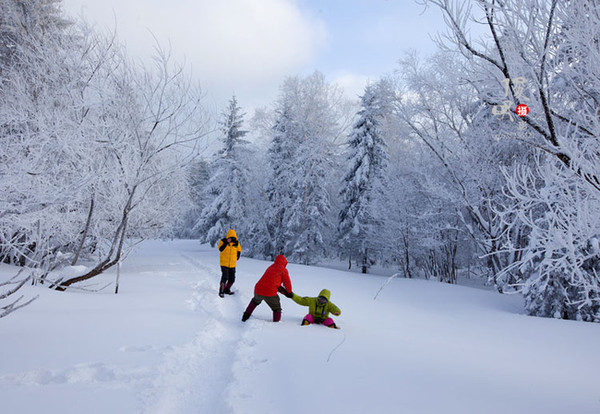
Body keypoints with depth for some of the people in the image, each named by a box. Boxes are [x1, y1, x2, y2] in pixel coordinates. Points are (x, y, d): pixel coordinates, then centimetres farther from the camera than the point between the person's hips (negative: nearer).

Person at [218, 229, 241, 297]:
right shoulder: (223, 241, -6)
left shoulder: (236, 243, 3)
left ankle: (227, 290, 27)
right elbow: (220, 249, -20)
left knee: (232, 279, 8)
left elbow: (239, 250, 17)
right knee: (225, 277, -17)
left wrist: (237, 257, 6)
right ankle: (221, 291, -7)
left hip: (232, 264, 5)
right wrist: (227, 242, -26)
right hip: (224, 263, -4)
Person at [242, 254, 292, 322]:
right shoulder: (283, 270, 4)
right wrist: (289, 292, 25)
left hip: (258, 291, 6)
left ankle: (246, 316, 40)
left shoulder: (270, 268, 23)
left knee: (255, 301, 37)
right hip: (270, 294, -6)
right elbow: (287, 283, 5)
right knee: (277, 309, 16)